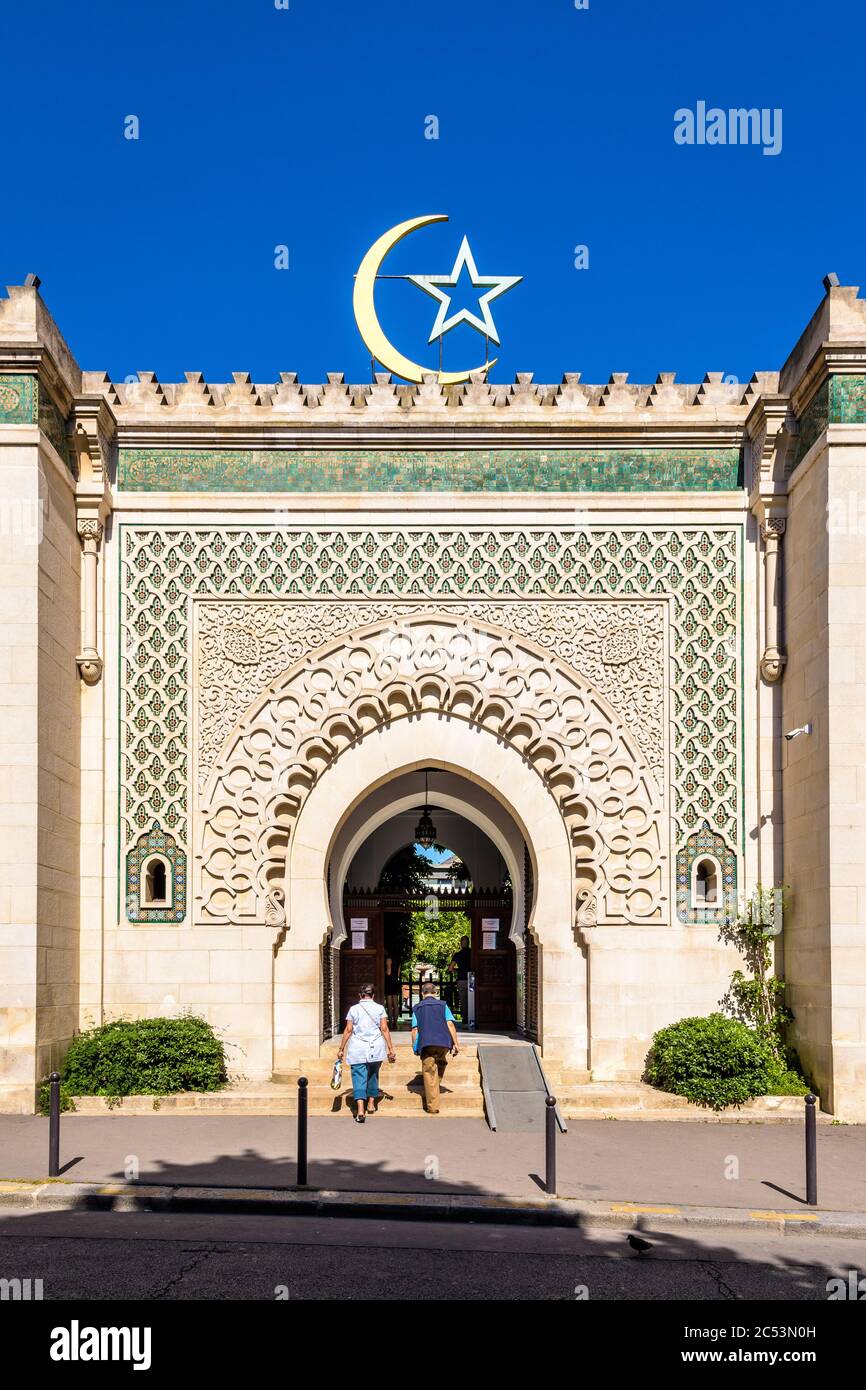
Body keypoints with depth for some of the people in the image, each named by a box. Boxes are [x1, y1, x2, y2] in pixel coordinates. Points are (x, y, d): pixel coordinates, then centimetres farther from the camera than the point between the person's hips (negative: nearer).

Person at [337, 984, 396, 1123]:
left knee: (359, 1077, -5)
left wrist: (341, 1048, 6)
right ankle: (371, 1104, 30)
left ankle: (360, 1110, -19)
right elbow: (384, 1029, -2)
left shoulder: (354, 1009, 3)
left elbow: (348, 1030, 0)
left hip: (357, 1049, -2)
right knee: (373, 1075, 22)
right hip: (376, 1048, 2)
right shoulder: (379, 1008, 4)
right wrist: (390, 1049, 0)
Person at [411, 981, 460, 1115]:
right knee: (439, 1071, 19)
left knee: (429, 1074, 1)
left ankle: (432, 1106, -1)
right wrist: (455, 1043, 5)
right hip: (443, 1043, 1)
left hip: (426, 1044, -1)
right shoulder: (442, 1005, 12)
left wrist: (415, 1047, 13)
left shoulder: (417, 1008, 13)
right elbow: (450, 1024, 3)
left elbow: (415, 1029, 7)